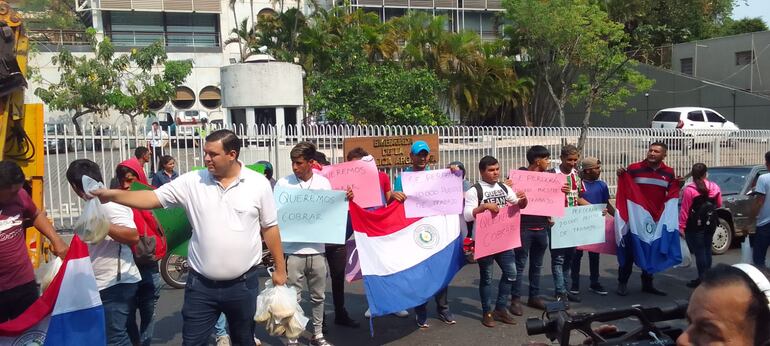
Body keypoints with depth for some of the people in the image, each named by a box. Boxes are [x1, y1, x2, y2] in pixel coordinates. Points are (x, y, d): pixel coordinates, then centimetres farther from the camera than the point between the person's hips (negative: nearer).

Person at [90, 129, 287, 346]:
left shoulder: (258, 184, -4)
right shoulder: (192, 182, -3)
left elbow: (269, 228, 1)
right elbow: (153, 198, -6)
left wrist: (280, 268, 4)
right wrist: (112, 195, -20)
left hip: (243, 284, -1)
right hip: (201, 285, 1)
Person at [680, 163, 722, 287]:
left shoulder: (689, 189, -15)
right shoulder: (715, 187, 0)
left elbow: (684, 210, -14)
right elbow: (719, 205, 12)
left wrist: (681, 226, -10)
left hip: (695, 226, -5)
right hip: (710, 224, 5)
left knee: (699, 252, -1)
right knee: (707, 250, 16)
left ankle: (702, 278, 0)